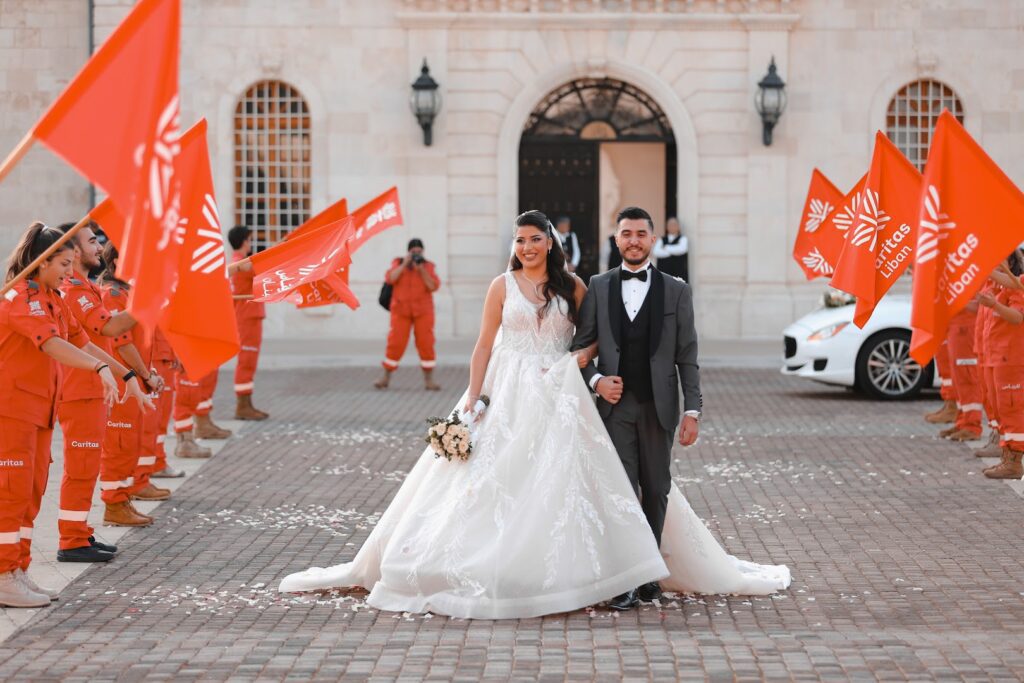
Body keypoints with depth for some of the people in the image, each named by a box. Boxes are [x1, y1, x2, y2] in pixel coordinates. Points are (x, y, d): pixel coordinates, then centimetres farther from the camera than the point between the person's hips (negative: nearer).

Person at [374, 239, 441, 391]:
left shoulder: (428, 266, 3)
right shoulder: (398, 263, 4)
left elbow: (433, 287, -8)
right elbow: (390, 279, -12)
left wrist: (422, 270, -17)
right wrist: (405, 264, -16)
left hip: (423, 310, 0)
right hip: (401, 310, 0)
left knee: (426, 343, -6)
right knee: (395, 343, -4)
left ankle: (429, 380, 1)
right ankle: (385, 378, 7)